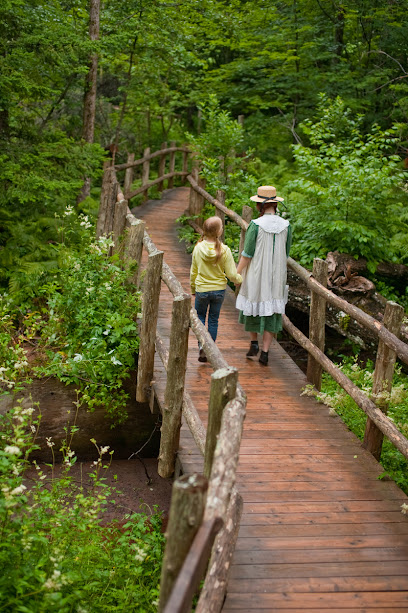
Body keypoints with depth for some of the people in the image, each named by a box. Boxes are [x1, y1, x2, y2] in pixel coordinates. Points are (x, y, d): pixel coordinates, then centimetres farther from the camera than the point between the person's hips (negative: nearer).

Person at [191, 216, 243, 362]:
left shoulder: (198, 248, -11)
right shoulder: (224, 250, -17)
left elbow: (193, 272, 1)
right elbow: (231, 274, -12)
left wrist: (193, 288, 16)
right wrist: (239, 280, 11)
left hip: (201, 290, 0)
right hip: (219, 290, 0)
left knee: (200, 316, 18)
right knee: (213, 319, 14)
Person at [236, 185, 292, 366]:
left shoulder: (255, 225, -16)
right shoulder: (285, 226, -3)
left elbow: (246, 255, -13)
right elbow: (286, 254, 6)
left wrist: (236, 274, -2)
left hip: (256, 275, -3)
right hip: (277, 277, 3)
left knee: (252, 306, 21)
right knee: (271, 312, 10)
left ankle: (254, 343, 22)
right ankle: (265, 352, 7)